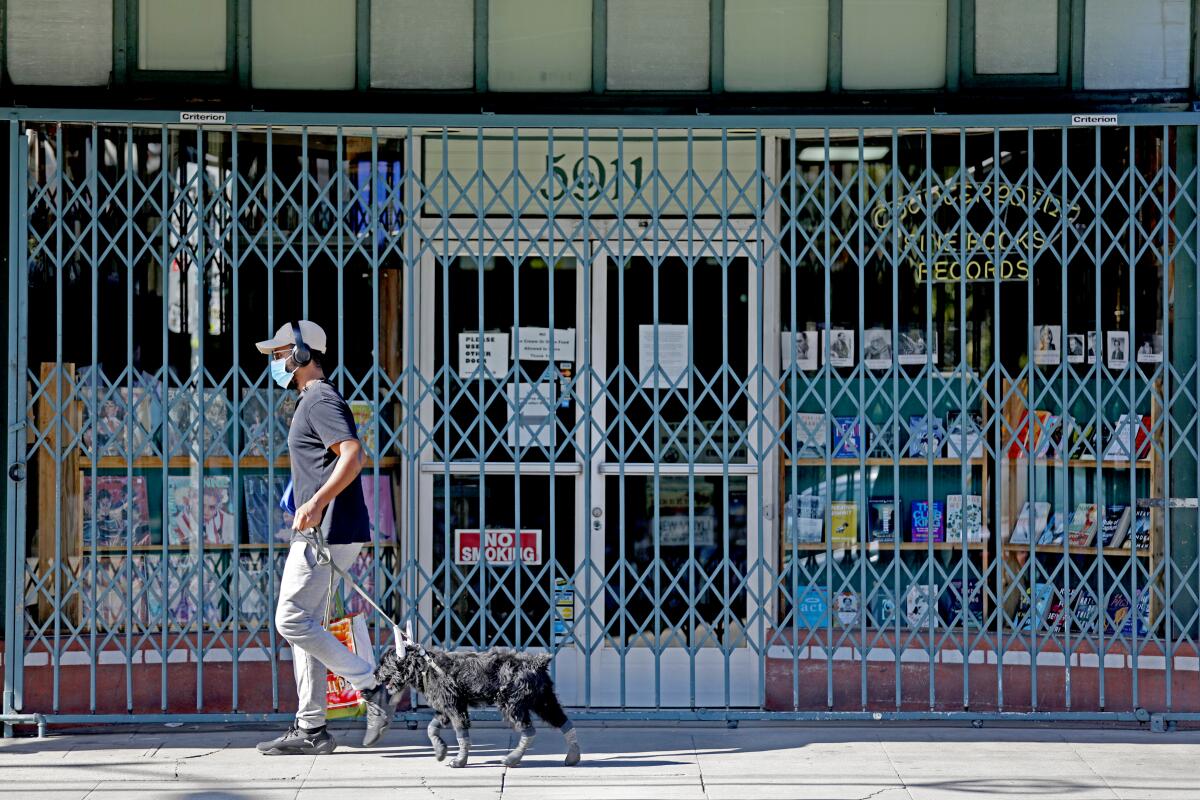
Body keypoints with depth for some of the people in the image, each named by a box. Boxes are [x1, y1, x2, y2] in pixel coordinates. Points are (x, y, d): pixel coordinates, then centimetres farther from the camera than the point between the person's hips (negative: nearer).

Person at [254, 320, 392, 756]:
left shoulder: (321, 400, -12)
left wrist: (316, 504, -32)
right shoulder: (310, 401, 21)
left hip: (328, 533, -11)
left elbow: (354, 455, -26)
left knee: (292, 621, -11)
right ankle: (310, 729, 12)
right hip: (314, 533, 11)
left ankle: (372, 686, -6)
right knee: (303, 623, 10)